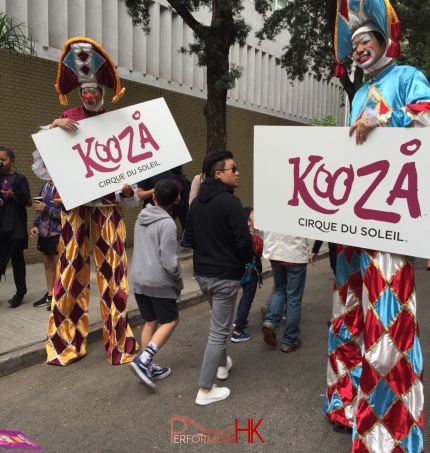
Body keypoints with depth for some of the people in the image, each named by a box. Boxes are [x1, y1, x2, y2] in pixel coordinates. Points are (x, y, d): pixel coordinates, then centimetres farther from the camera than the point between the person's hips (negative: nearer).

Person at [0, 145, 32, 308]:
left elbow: (29, 202, 0)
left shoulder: (20, 179, 1)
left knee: (17, 259, 5)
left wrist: (14, 195, -16)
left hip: (15, 228, -3)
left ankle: (20, 292, 14)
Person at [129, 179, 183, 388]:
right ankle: (143, 360, -4)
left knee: (150, 322, 16)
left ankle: (147, 366, 21)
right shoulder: (167, 223, -16)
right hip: (159, 281, -7)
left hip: (138, 279, 7)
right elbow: (169, 261, -19)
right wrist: (179, 280, -2)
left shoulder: (141, 217, 8)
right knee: (170, 320, 8)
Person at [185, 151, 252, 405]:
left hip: (202, 272, 8)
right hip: (225, 275, -8)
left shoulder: (197, 202, 5)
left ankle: (223, 364, 44)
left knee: (219, 323, 28)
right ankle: (205, 390, 9)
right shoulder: (230, 202, -18)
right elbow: (244, 241, -20)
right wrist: (241, 262, 0)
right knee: (219, 331, 2)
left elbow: (189, 238, 10)